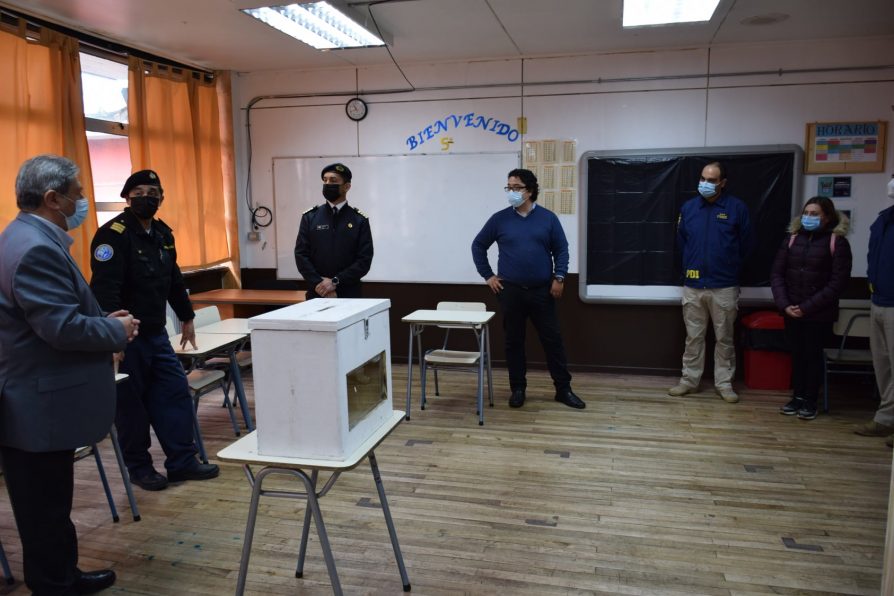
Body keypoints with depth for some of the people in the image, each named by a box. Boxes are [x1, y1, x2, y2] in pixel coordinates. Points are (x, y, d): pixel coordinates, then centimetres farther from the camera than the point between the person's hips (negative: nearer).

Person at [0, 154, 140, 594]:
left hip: (37, 400, 11)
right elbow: (63, 327, -28)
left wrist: (104, 319, 7)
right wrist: (118, 330, -13)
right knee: (45, 509, 5)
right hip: (39, 406, -11)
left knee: (49, 504, 21)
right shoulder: (36, 247, -23)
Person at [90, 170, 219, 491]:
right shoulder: (113, 234, -14)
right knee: (131, 403, 4)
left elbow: (174, 280, 22)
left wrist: (187, 318, 26)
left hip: (156, 333, 8)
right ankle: (139, 467, 20)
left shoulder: (162, 234, 12)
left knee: (176, 393, 7)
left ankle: (182, 462, 17)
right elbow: (105, 287, -24)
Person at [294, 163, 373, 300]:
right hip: (316, 294, 1)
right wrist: (319, 284, -13)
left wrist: (335, 281, -15)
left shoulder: (360, 220, 1)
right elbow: (301, 255, 0)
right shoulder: (310, 217, 5)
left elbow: (365, 260, -6)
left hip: (349, 295, -1)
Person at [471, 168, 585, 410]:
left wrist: (559, 277, -4)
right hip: (510, 291, 0)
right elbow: (478, 246, 9)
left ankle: (563, 389, 14)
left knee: (553, 339, 4)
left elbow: (561, 249, 5)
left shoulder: (548, 218, 2)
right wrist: (487, 275, 4)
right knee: (514, 341, 7)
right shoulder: (499, 219, 1)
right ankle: (517, 389, 19)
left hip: (542, 291, 0)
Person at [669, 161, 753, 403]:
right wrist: (691, 266, 11)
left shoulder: (737, 208, -4)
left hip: (724, 287, -2)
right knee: (693, 337, 10)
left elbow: (745, 245, 3)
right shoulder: (688, 207, 4)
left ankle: (724, 383, 18)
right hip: (693, 286, 2)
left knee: (724, 338, 8)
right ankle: (689, 380, 20)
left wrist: (729, 268, 9)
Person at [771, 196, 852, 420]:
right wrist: (784, 304, -9)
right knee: (796, 354, 9)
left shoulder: (837, 242, -5)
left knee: (813, 355, 5)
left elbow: (838, 282, -10)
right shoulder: (792, 239, 6)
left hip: (819, 314, -3)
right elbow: (776, 273, 4)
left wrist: (807, 307, -14)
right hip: (791, 312, 3)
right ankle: (797, 396, 22)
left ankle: (810, 401, 17)